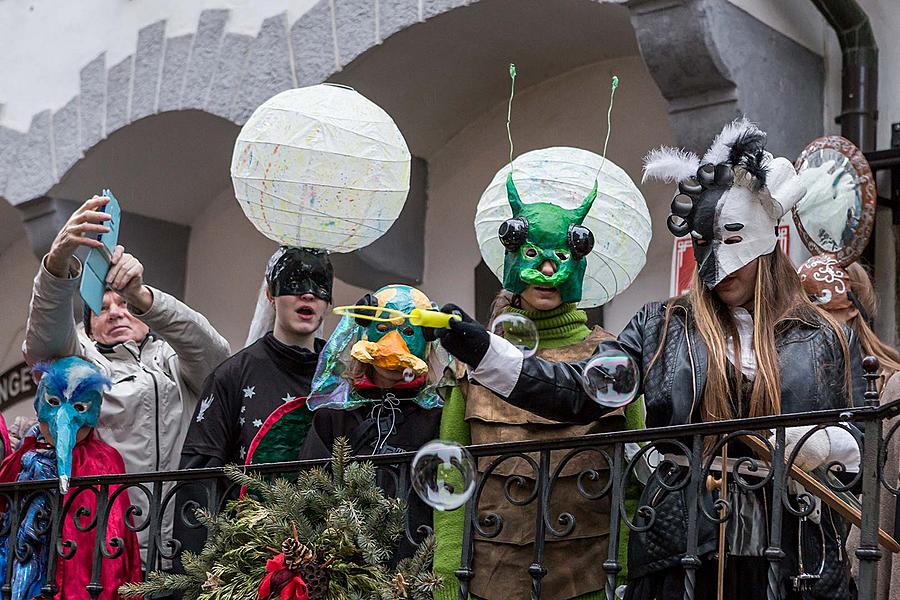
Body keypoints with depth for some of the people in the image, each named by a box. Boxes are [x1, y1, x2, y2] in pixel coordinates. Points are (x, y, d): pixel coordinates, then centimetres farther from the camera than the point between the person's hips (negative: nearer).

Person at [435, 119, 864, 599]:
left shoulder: (825, 339, 8)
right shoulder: (662, 328, 8)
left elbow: (861, 444, 7)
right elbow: (579, 392, -2)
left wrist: (820, 445, -15)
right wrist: (483, 352, -12)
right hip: (681, 561, 0)